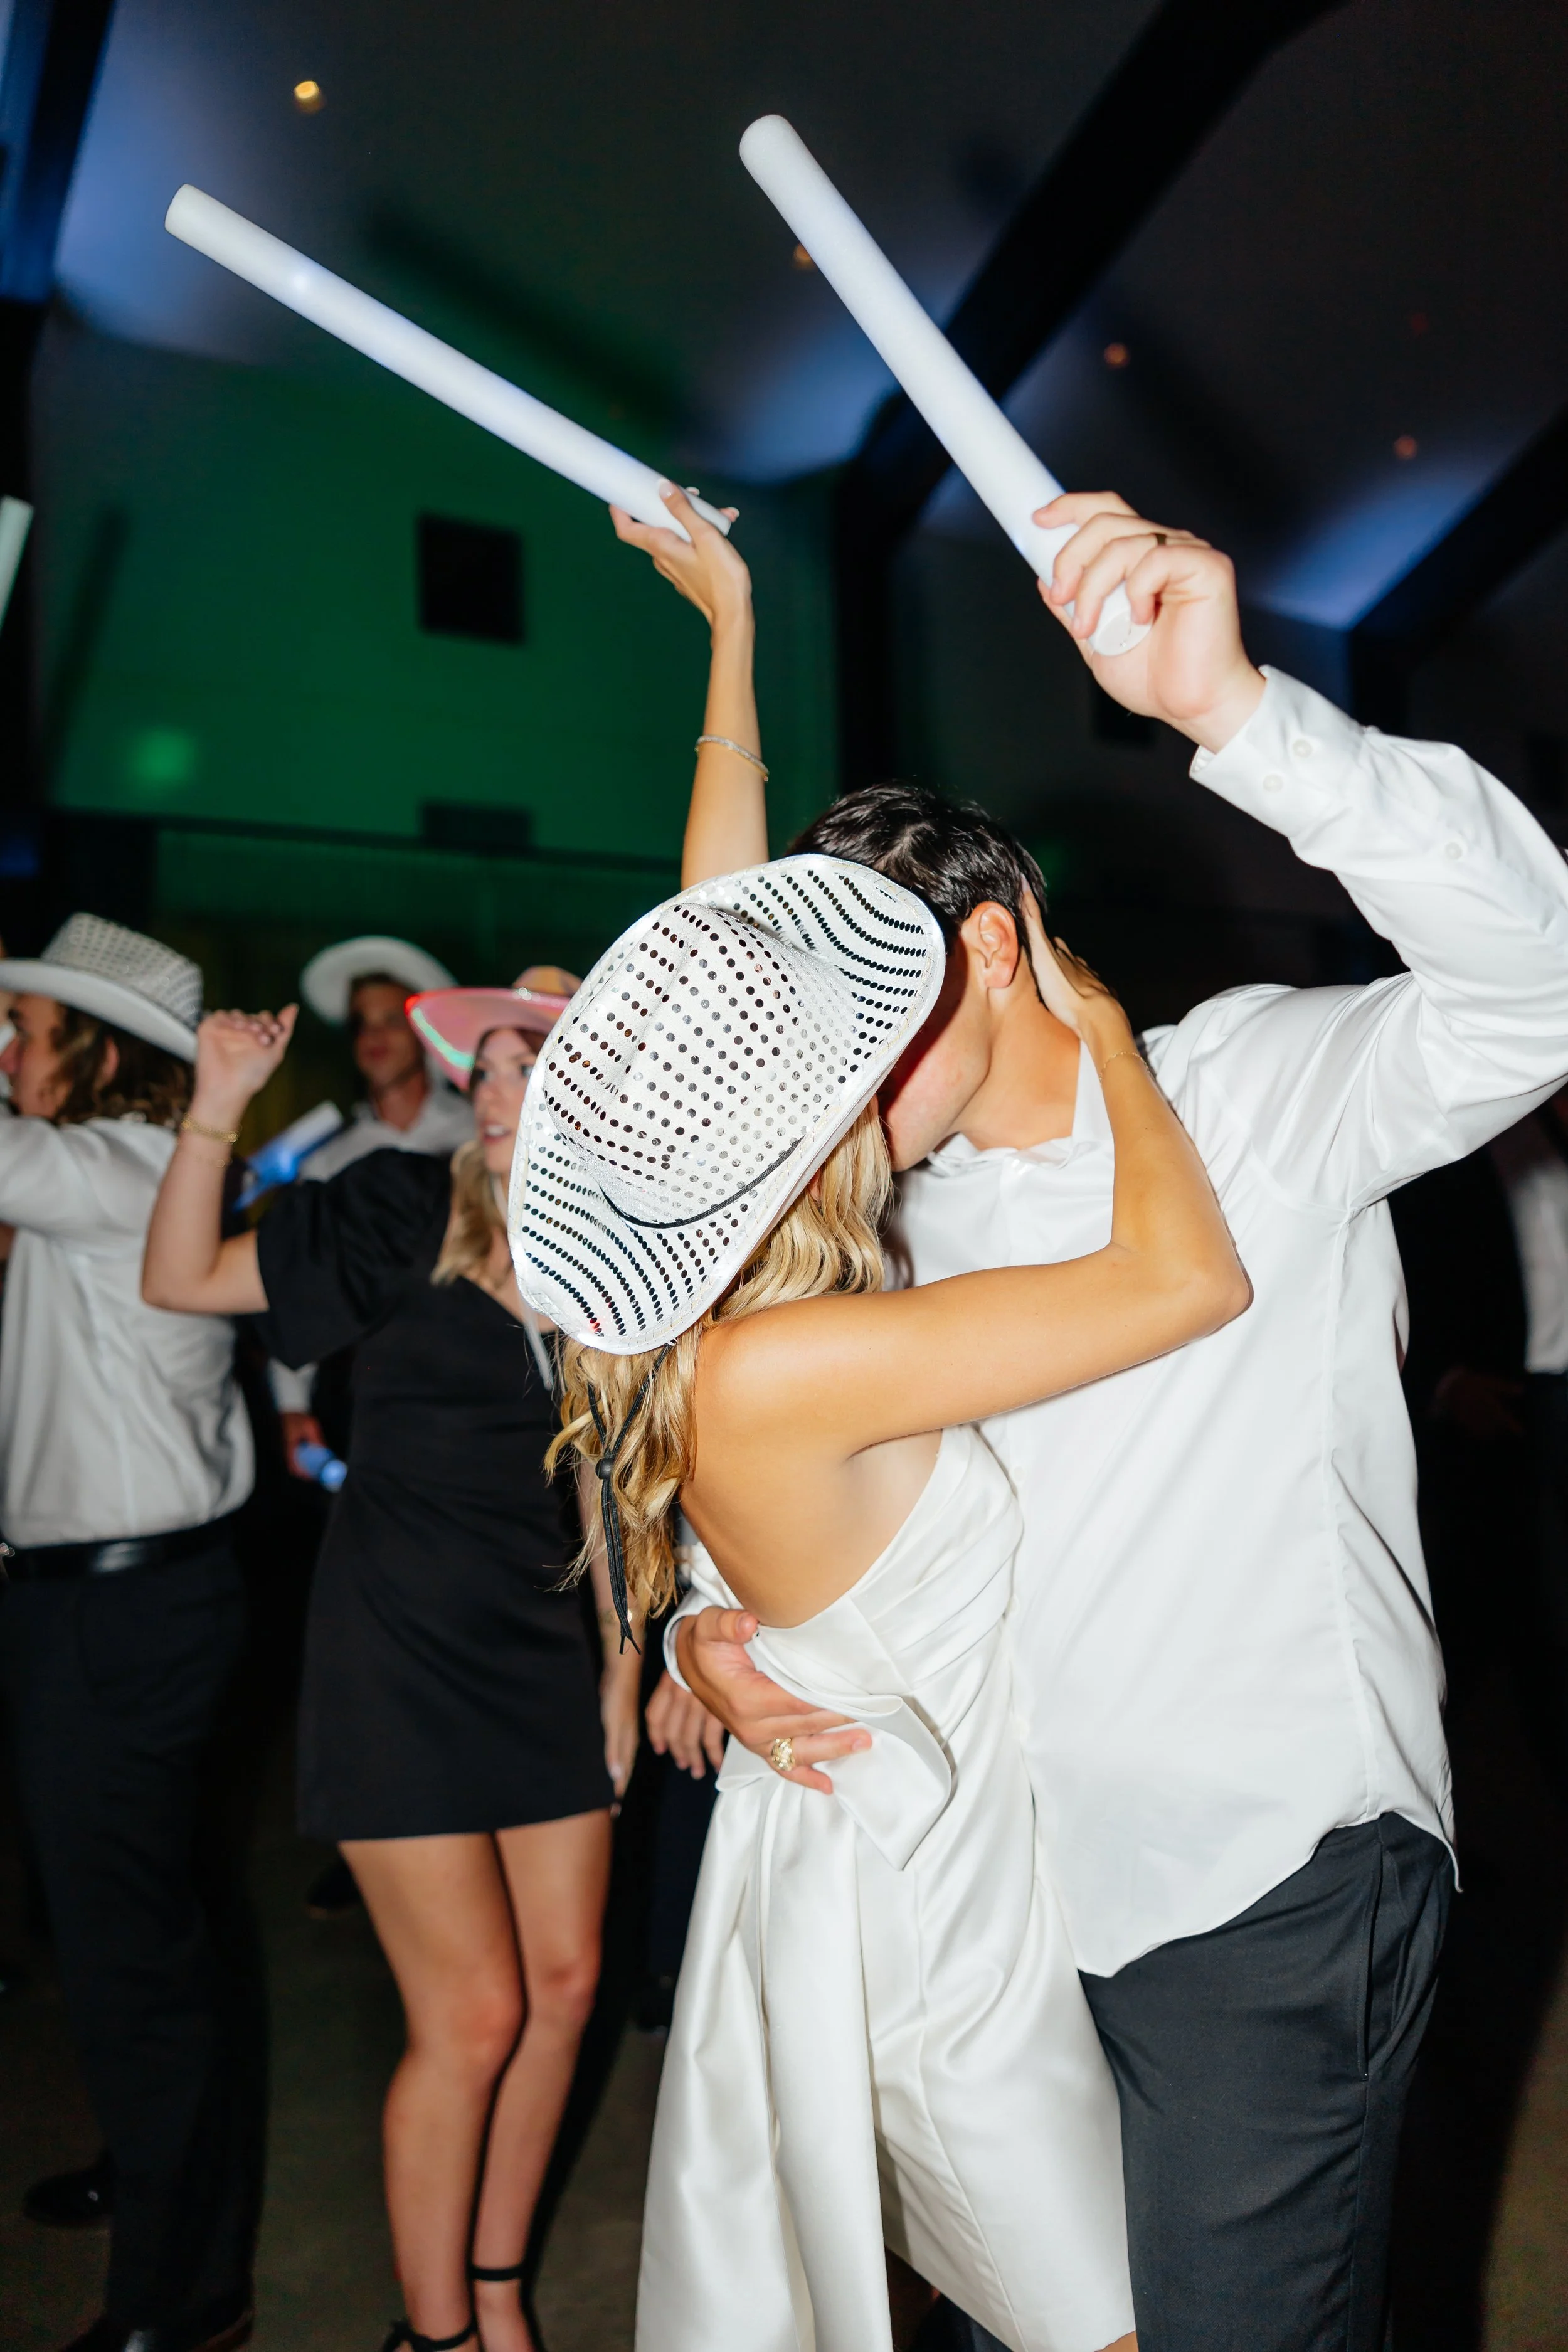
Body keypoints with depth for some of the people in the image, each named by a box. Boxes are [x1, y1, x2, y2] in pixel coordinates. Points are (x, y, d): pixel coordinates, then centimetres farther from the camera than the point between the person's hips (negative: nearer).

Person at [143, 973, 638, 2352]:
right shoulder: (408, 1218, -9)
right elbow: (183, 1281, -8)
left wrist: (623, 1665, 10)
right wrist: (219, 1106, -20)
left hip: (543, 1657, 5)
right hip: (399, 1661, -5)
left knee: (565, 1982, 13)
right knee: (471, 2014, 1)